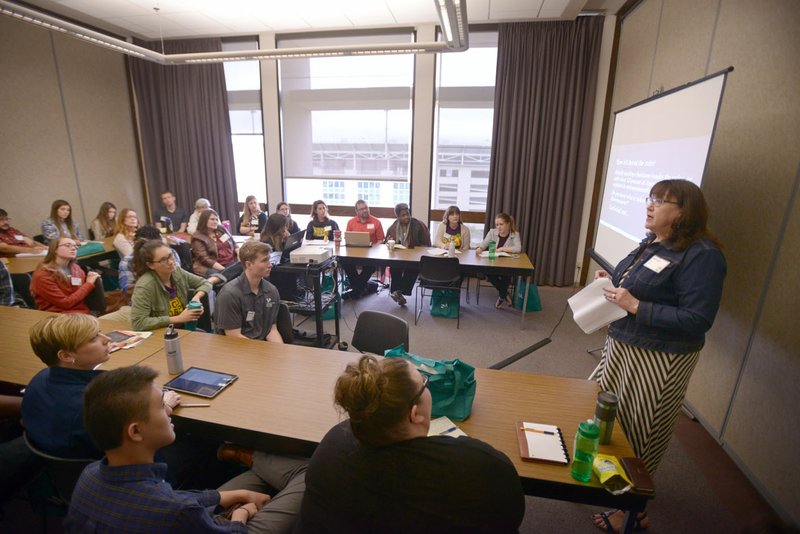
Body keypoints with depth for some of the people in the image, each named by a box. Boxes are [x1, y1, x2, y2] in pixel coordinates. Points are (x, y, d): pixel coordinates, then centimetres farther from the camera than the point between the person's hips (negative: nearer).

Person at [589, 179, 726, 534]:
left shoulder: (701, 255, -20)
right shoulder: (652, 243, 6)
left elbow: (698, 321, -24)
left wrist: (635, 306, -28)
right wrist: (612, 282, 2)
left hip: (657, 362, -9)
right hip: (622, 346, 9)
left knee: (639, 436, 7)